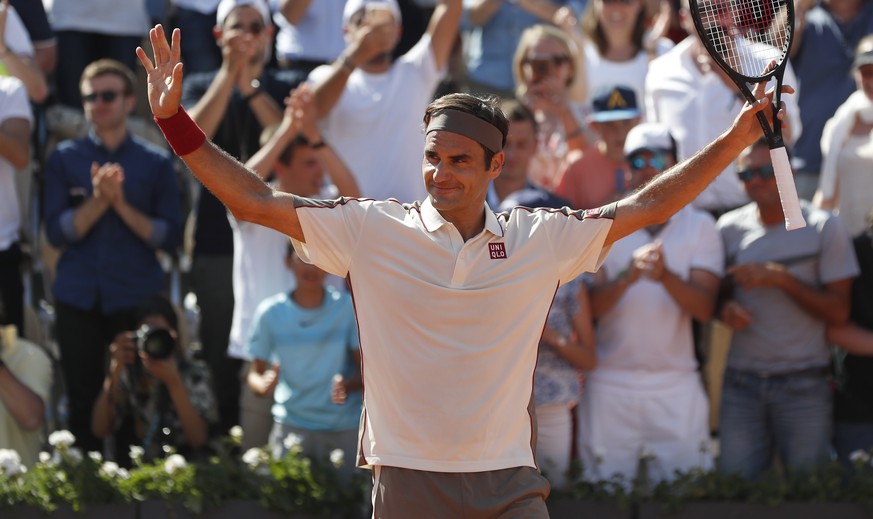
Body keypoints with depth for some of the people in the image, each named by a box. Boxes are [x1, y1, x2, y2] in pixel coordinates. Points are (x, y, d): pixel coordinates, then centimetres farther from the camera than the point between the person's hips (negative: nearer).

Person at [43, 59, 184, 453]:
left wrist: (122, 204, -12)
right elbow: (57, 232, -1)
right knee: (84, 402, 1)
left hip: (138, 300, -1)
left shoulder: (156, 163, 6)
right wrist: (98, 201, -15)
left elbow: (170, 236, 0)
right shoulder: (64, 159, 7)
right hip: (78, 300, 1)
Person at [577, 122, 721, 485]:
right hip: (610, 384, 0)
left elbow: (704, 308, -5)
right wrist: (628, 276, -23)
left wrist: (666, 276, -24)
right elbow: (590, 307, -4)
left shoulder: (700, 227, 6)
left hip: (676, 385, 0)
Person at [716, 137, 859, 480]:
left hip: (804, 385, -3)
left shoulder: (823, 227, -2)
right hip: (741, 381, 3)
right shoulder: (729, 228, 7)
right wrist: (725, 309, -8)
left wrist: (781, 279, -16)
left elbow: (838, 313, -5)